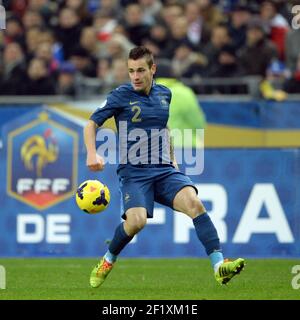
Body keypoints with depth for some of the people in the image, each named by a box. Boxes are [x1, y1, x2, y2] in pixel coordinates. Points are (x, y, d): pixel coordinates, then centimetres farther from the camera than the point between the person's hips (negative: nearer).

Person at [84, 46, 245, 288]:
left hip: (163, 169, 4)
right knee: (136, 221, -27)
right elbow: (91, 124, 1)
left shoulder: (164, 94, 12)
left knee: (193, 202, -24)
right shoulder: (121, 96, -2)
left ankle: (219, 266, -30)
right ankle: (107, 262, 3)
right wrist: (92, 154, -15)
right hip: (133, 172, -4)